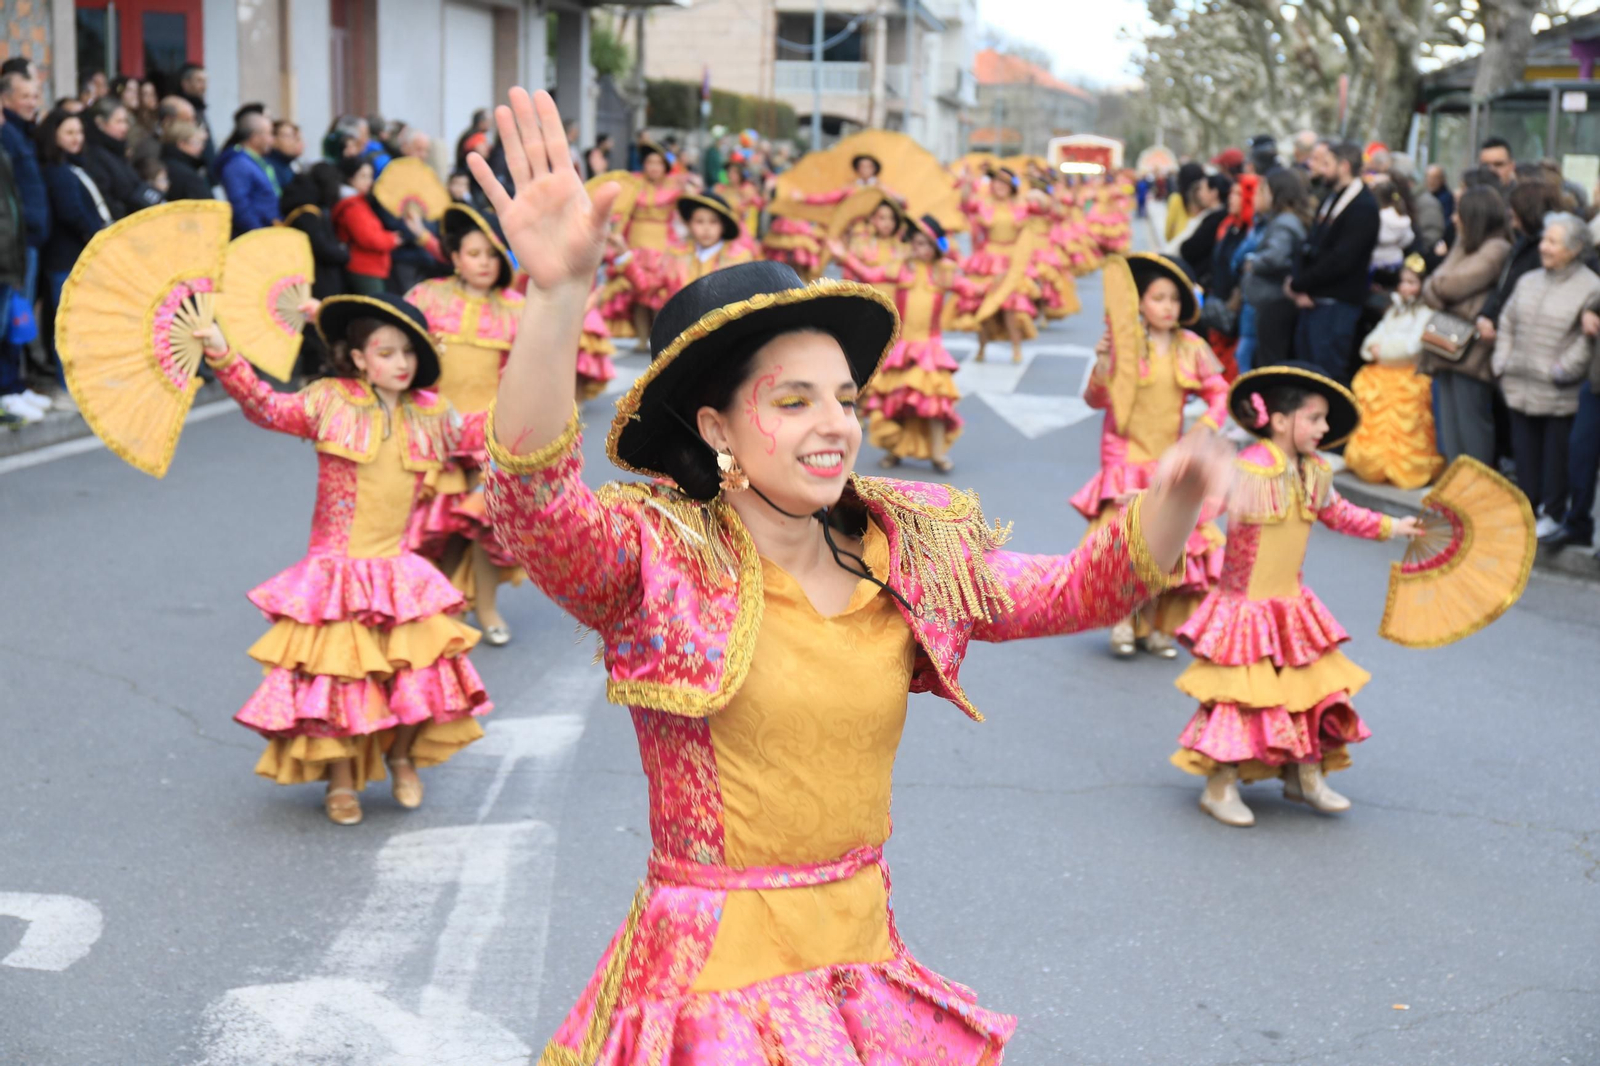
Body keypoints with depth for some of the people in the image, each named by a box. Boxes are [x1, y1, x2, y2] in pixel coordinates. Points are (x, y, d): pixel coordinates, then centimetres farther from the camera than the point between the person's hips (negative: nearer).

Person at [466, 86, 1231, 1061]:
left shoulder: (906, 555, 3)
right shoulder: (661, 560, -12)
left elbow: (1083, 589, 6)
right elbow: (535, 502, -31)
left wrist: (1171, 503, -15)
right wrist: (558, 296, -45)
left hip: (869, 963, 5)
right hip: (715, 979, -5)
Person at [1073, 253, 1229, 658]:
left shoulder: (1191, 348, 1)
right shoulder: (1123, 343, -6)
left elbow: (1219, 396, 8)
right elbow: (1096, 400, -6)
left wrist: (1203, 430, -8)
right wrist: (1102, 366, -23)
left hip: (1171, 462, 3)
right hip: (1126, 458, -3)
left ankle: (1156, 626, 13)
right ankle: (1122, 620, 6)